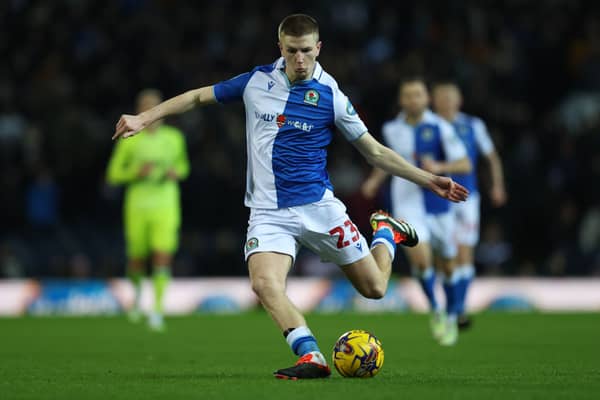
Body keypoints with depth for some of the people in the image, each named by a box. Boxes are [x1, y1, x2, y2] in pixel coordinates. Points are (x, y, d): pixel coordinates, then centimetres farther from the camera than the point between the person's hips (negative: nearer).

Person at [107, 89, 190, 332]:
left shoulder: (174, 138, 3)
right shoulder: (129, 140, -3)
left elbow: (183, 165, 19)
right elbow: (113, 175, 1)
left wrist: (176, 173, -4)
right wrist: (136, 173, -16)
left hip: (166, 208, 0)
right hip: (138, 207, 0)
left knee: (163, 259, -15)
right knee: (136, 260, 10)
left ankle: (157, 310, -12)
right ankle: (137, 288, 44)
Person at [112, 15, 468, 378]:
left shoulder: (331, 97, -4)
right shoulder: (256, 82, 2)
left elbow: (375, 152, 4)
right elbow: (199, 97, 15)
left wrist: (429, 180, -3)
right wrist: (143, 119, 10)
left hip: (318, 206, -1)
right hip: (268, 212, 1)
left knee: (374, 288, 2)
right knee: (265, 284, -28)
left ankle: (387, 232, 33)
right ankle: (312, 358, -27)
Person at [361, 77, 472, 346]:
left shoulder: (440, 128, -7)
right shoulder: (391, 129, 3)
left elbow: (465, 165, -9)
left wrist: (439, 168, -25)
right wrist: (375, 180, 12)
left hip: (438, 204, 0)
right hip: (407, 205, 0)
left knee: (446, 265, 11)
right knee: (420, 258, -21)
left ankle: (451, 317, 36)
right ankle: (435, 310, 3)